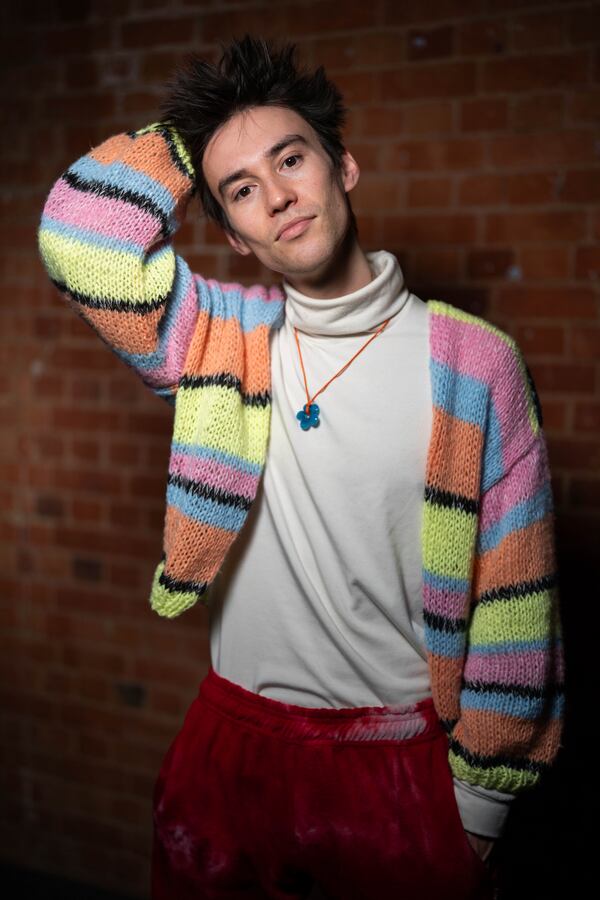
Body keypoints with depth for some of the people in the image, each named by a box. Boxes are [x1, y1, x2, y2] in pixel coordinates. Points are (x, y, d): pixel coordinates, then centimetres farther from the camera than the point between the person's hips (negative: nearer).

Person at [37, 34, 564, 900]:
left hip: (403, 760, -2)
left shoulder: (474, 361, -9)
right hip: (232, 752, 3)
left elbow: (515, 599, -6)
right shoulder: (220, 340, -2)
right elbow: (78, 234, -14)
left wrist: (480, 800, -3)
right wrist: (189, 141, -4)